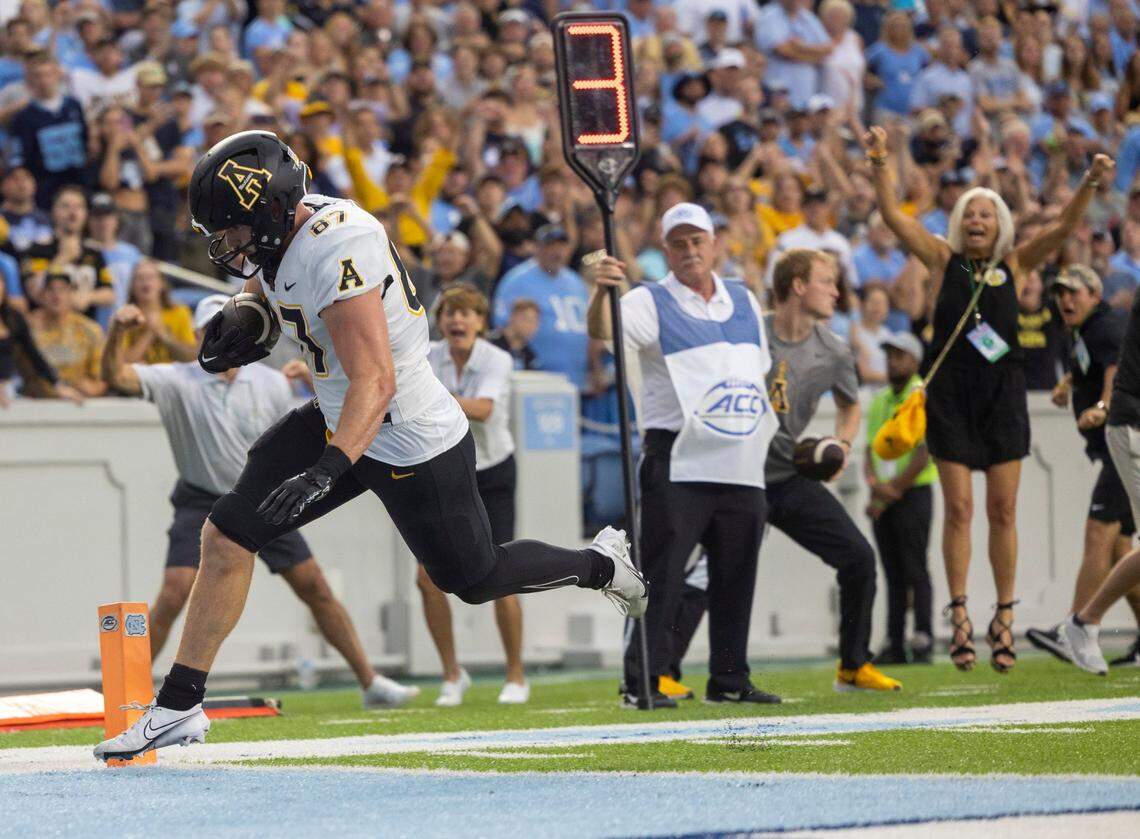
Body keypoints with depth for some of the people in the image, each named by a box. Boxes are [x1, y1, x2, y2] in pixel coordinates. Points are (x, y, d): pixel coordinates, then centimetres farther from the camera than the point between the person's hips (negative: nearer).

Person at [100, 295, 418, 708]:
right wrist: (117, 333, -45)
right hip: (202, 504, -3)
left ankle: (370, 682, 12)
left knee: (315, 588, 2)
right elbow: (116, 377, -28)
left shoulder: (272, 384, -3)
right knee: (172, 596, -17)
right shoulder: (179, 382, -12)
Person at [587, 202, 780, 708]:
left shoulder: (744, 301, 15)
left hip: (742, 465, 5)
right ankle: (642, 682, -8)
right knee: (660, 575, -8)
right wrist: (602, 291, -42)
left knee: (736, 577, 9)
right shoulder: (652, 303, -3)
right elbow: (601, 330, -22)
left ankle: (728, 680, 18)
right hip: (678, 465, -5)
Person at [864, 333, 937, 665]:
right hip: (882, 500, 6)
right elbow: (870, 450, 14)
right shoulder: (879, 401, 16)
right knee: (893, 575, 7)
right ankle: (894, 645, 7)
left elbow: (924, 454, -12)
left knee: (915, 572, -8)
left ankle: (923, 643, -8)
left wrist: (891, 491, -11)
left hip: (913, 494, -6)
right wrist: (873, 482, -7)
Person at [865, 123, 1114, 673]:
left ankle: (1004, 617, 9)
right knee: (959, 508, -3)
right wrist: (880, 163, -14)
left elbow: (1064, 226, -4)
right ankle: (959, 617, 1)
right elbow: (892, 215, -2)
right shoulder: (943, 260, 4)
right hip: (951, 395, -1)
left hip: (1002, 395, 1)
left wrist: (1091, 182, -19)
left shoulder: (1016, 266, 6)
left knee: (1003, 510, 2)